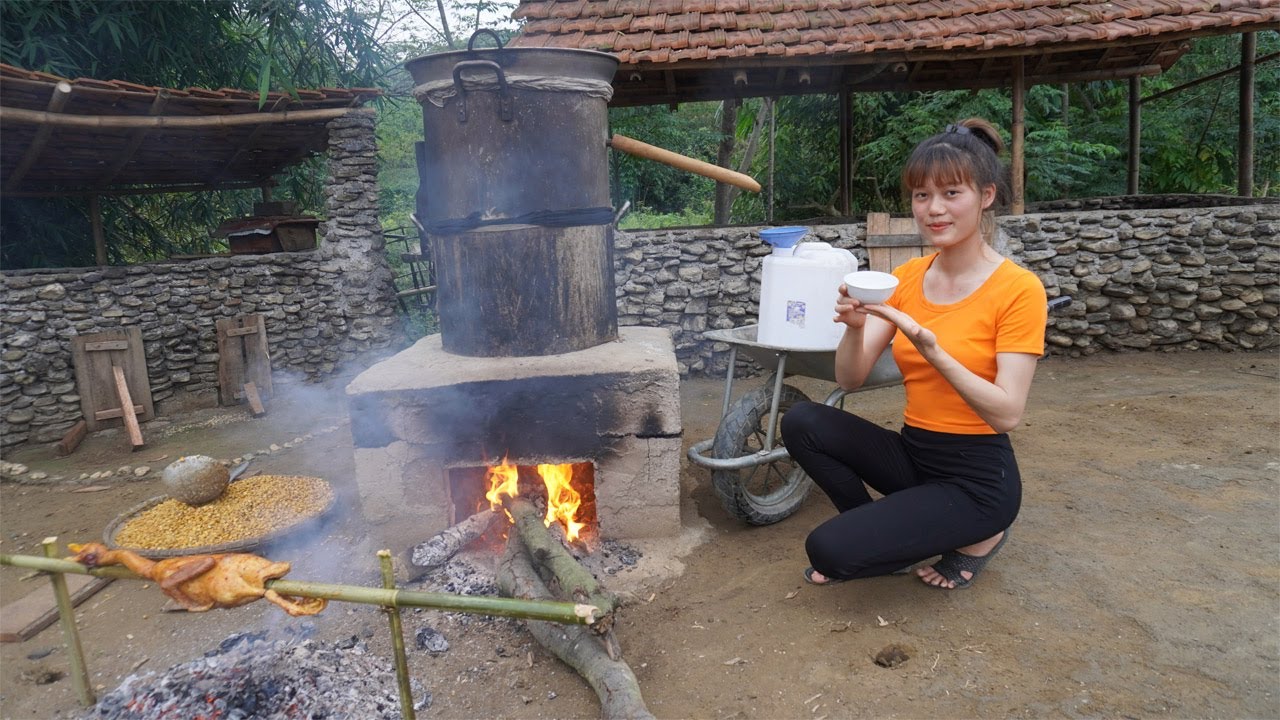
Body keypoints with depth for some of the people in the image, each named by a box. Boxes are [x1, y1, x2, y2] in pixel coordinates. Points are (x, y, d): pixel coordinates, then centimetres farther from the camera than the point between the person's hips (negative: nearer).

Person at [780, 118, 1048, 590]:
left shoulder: (1018, 288, -14)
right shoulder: (907, 277, 1)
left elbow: (1008, 414, -20)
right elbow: (850, 379, -6)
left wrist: (932, 351, -33)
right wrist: (855, 328, -27)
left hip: (978, 476, -5)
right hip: (911, 453, 5)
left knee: (829, 550, -18)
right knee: (802, 423, -16)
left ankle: (975, 537, 7)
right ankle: (889, 536, 4)